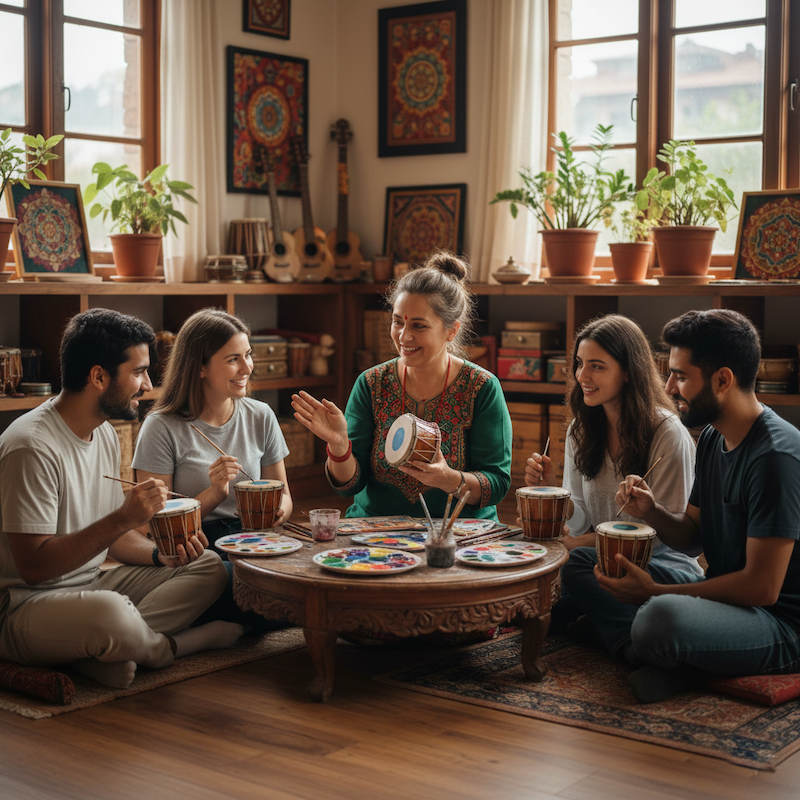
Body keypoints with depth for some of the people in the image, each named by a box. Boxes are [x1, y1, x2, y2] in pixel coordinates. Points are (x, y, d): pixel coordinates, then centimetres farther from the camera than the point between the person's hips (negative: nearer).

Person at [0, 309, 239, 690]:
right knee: (111, 613, -40)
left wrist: (160, 554, -4)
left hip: (90, 586, 9)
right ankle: (167, 646, -4)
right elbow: (34, 565, -24)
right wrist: (123, 518, -30)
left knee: (208, 566, 0)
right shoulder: (32, 447, -21)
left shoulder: (105, 434, 9)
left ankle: (101, 652, -17)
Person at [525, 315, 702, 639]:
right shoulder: (580, 429, 6)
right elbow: (579, 522, 6)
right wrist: (551, 489, -15)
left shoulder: (668, 434, -14)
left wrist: (583, 543, -14)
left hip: (661, 558, -5)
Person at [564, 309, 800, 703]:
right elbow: (692, 536, 16)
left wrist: (655, 593, -17)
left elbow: (761, 587, -23)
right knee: (577, 566, 5)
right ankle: (675, 657, -12)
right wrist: (651, 512, -6)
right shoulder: (711, 439, 8)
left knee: (660, 616, -40)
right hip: (722, 593, 10)